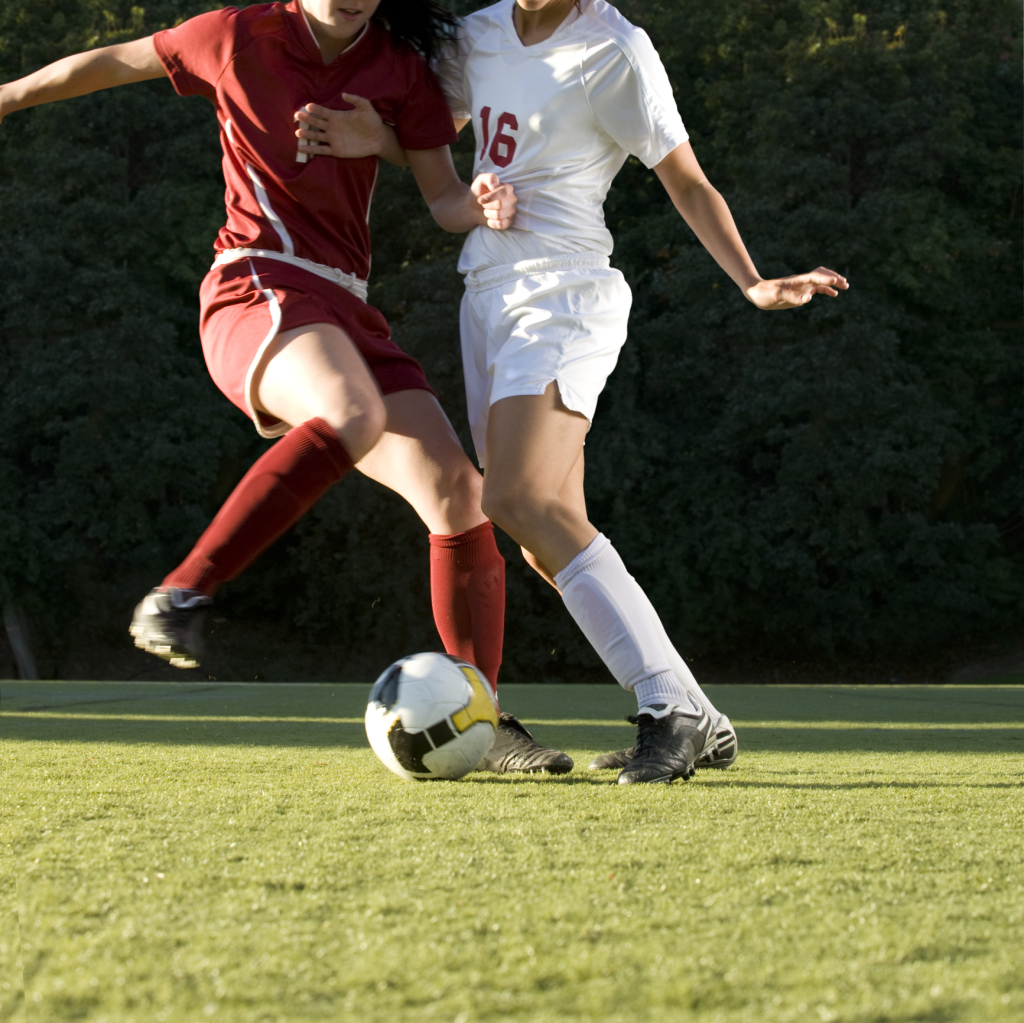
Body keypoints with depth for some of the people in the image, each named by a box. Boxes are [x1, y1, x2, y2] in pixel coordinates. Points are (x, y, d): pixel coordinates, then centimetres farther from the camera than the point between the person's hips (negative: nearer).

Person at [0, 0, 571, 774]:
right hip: (258, 290, -5)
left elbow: (443, 199, 10)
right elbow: (116, 62, 17)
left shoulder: (401, 71, 10)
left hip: (345, 310, 5)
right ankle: (181, 596, -38)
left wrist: (482, 206, -14)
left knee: (459, 496, -9)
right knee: (353, 417, -40)